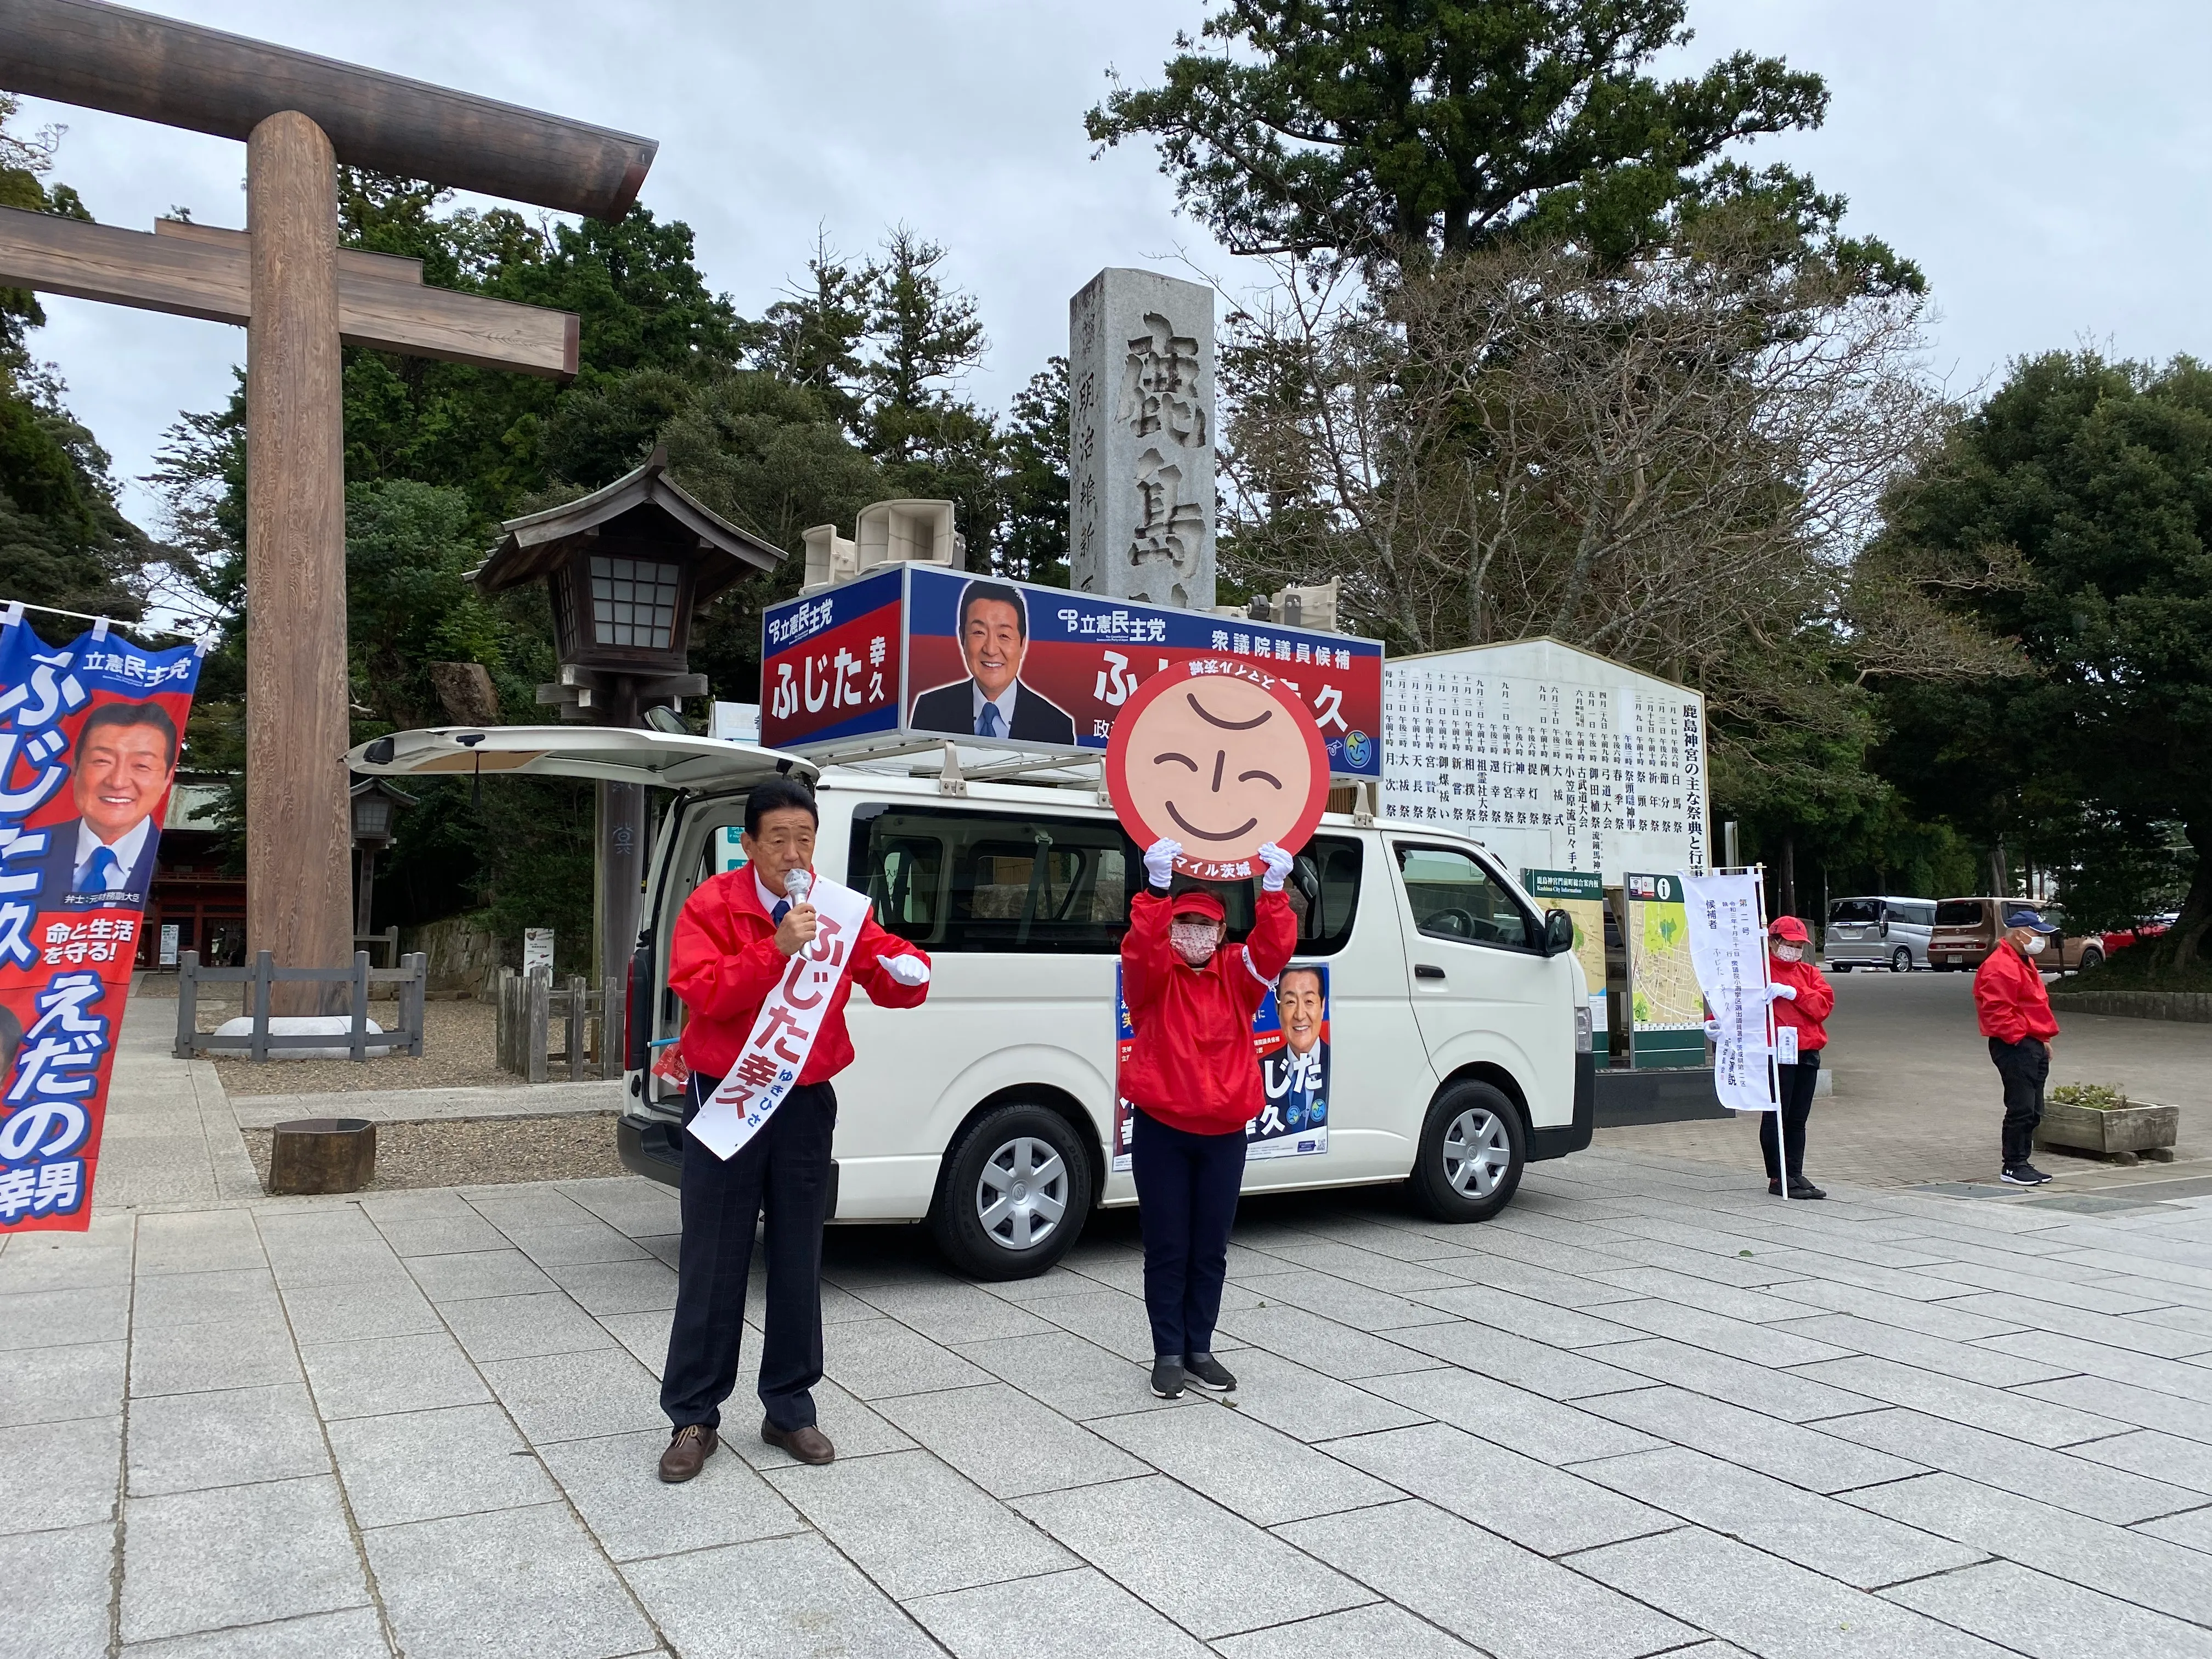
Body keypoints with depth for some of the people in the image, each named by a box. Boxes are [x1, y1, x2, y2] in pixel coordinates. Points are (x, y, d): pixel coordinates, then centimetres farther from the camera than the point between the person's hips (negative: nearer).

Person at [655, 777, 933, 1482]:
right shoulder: (712, 905, -8)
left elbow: (891, 971, 2)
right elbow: (701, 991, -21)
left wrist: (906, 972, -22)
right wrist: (776, 950, -31)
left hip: (806, 1103, 3)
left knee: (798, 1261, 11)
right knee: (713, 1264, 5)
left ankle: (790, 1409, 25)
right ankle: (694, 1417, 18)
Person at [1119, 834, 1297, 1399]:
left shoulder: (1237, 975, 5)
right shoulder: (1152, 977, -2)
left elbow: (1275, 948, -13)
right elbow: (1140, 950, -24)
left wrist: (1274, 891, -29)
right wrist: (1158, 888, -39)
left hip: (1223, 1134, 3)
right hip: (1161, 1130, -2)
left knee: (1210, 1250, 11)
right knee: (1167, 1249, 4)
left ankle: (1199, 1349, 24)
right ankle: (1168, 1354, 16)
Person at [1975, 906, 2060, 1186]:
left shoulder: (2024, 962, 20)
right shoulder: (2000, 967, -16)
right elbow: (1997, 1011, -23)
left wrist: (2044, 1039, 22)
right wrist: (2020, 1037, -20)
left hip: (2034, 1046, 11)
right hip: (2015, 1047, -11)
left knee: (2033, 1111, 12)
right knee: (2021, 1109, -8)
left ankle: (2022, 1163, 20)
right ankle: (2012, 1167, -2)